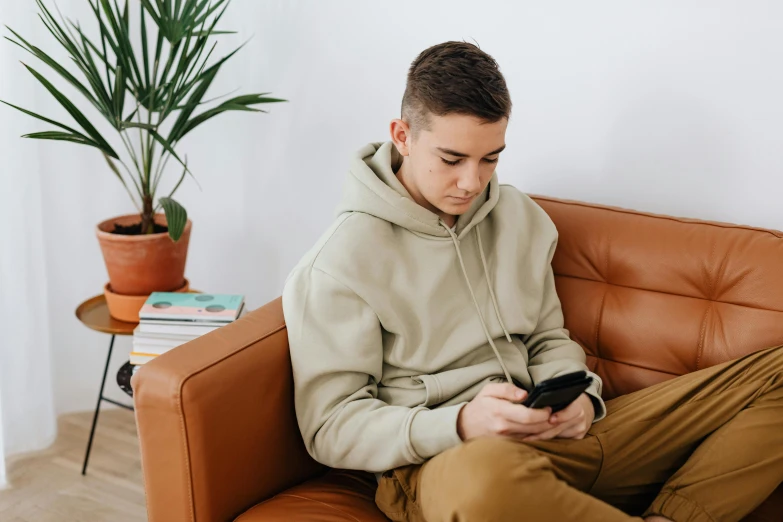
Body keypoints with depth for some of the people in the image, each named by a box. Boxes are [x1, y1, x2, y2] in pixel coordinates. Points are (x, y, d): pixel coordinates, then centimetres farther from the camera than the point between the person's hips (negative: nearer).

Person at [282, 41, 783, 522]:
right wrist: (461, 424, -23)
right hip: (438, 464, -5)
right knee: (486, 473, -46)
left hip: (552, 443, 6)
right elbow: (331, 427, -8)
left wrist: (576, 397, -3)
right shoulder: (339, 263, -6)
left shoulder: (519, 217, 13)